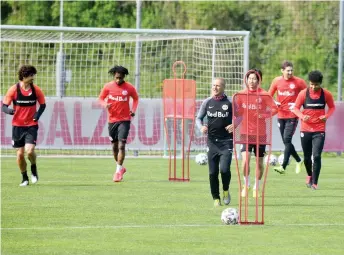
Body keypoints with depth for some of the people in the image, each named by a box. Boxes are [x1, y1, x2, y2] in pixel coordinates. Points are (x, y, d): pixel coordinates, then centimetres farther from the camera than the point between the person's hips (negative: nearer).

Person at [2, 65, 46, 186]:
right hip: (17, 125, 0)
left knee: (29, 150, -18)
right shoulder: (13, 90, -8)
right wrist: (9, 110, -28)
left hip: (31, 125, 0)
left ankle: (34, 168, 13)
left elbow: (42, 104, 9)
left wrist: (38, 114, -12)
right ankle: (25, 178, 21)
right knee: (20, 153, 2)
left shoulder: (36, 90, -4)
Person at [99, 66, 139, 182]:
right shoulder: (108, 86, -2)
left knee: (121, 145, -14)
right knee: (114, 146, 11)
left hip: (124, 120, -3)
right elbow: (101, 98, 8)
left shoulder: (129, 88, -5)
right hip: (112, 119, 3)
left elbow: (135, 98, 12)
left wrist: (133, 110, -3)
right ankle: (120, 167, 32)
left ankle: (118, 171, -12)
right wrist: (105, 104, -14)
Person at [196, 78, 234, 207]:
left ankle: (226, 191, 11)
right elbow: (199, 118, 13)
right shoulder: (207, 102, 5)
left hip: (226, 141, -3)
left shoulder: (229, 102, -3)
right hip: (212, 141, 3)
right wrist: (201, 127, -9)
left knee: (224, 169, -16)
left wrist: (234, 125, -14)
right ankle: (216, 198, 15)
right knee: (213, 172, 2)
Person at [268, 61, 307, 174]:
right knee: (286, 142, 10)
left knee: (287, 139, -16)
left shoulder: (299, 82, -6)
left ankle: (283, 166, -19)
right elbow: (269, 96, 12)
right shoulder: (276, 81, 3)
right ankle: (299, 161, 30)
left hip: (293, 116, -4)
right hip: (281, 115, 4)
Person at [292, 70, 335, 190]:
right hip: (306, 129, 1)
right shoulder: (303, 93, -4)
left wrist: (327, 116, -11)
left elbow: (332, 107, 9)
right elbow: (296, 108, 2)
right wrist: (302, 116, -18)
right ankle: (309, 175, 40)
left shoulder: (326, 94, -4)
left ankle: (314, 182, -7)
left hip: (319, 130, -1)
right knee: (307, 157, 12)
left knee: (317, 156, -14)